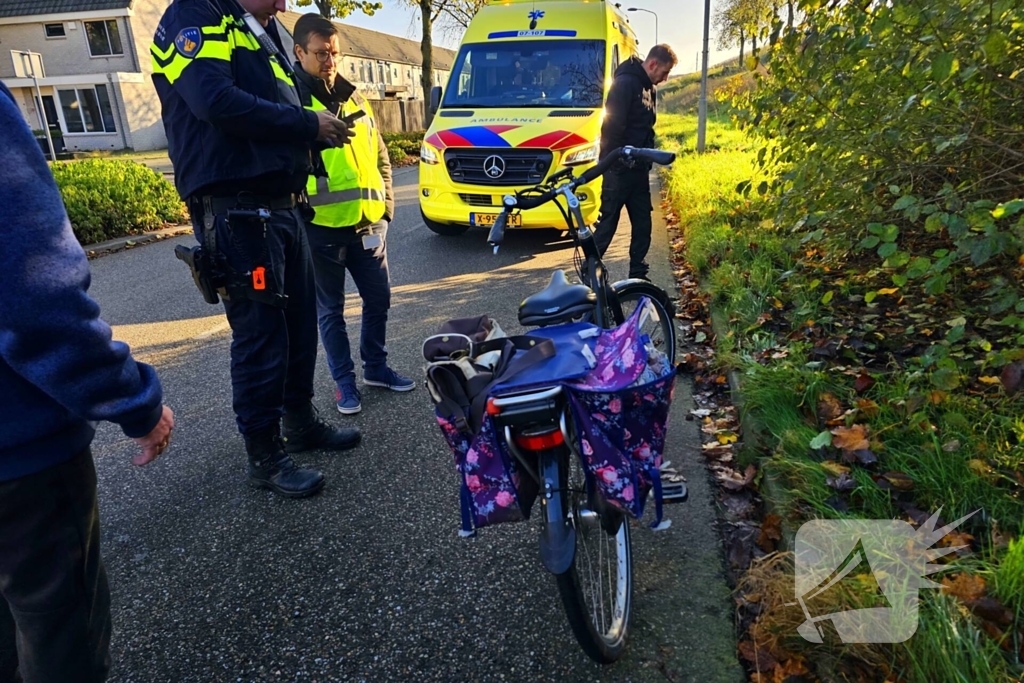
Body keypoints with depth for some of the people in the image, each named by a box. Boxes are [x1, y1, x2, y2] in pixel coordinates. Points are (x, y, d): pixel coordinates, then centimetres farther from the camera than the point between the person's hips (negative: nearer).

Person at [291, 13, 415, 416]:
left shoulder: (353, 98, 13)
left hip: (368, 223, 6)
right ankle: (344, 381, 20)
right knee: (331, 310, 7)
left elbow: (380, 156, 17)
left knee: (378, 300, 13)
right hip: (321, 227, -5)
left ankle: (376, 367, 31)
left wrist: (386, 203, 10)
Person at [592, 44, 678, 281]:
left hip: (638, 170, 9)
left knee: (643, 224, 9)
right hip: (619, 170, -9)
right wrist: (615, 162, -19)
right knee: (608, 223, -5)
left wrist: (648, 158, 13)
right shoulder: (625, 82, -13)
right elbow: (612, 126, -19)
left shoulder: (650, 88, 16)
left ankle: (637, 275, 18)